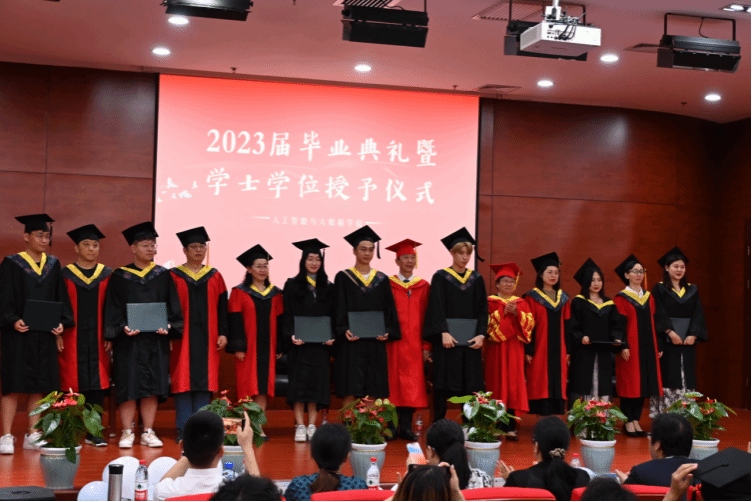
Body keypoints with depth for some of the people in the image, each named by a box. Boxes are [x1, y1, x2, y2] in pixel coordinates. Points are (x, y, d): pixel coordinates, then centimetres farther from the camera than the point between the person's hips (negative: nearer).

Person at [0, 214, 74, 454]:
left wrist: (60, 325, -1)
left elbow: (61, 299, 12)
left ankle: (32, 435, 14)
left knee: (39, 386, 7)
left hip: (44, 335, 4)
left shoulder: (53, 265, 11)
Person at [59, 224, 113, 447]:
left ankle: (93, 432, 7)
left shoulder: (107, 275, 8)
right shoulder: (65, 275, 3)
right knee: (73, 384, -1)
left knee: (97, 384, 1)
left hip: (97, 339, 2)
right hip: (72, 340, -2)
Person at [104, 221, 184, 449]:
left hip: (156, 340, 2)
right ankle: (127, 432, 7)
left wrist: (168, 325, -10)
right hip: (128, 340, -2)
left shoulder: (163, 276, 9)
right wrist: (123, 327, -15)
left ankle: (148, 432, 11)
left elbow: (173, 306, 7)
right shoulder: (120, 276, 3)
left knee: (152, 387, 3)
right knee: (128, 387, -2)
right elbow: (113, 308, 0)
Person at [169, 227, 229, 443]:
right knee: (183, 382, -3)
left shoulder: (215, 276, 11)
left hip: (207, 338, 3)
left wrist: (223, 333, 2)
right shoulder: (174, 276, 3)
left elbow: (222, 307, 10)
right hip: (182, 337, -2)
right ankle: (183, 428, 2)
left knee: (205, 382, 2)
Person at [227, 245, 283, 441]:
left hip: (267, 348, 3)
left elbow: (279, 321, 10)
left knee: (263, 387, 2)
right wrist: (238, 347, -12)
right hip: (248, 347, -3)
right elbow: (235, 321, -5)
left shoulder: (275, 294, 10)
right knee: (248, 387, -3)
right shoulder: (239, 293, 0)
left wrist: (280, 348, 6)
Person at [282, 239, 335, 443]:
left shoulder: (328, 287, 12)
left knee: (317, 383, -1)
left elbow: (333, 316, 11)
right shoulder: (292, 285, 5)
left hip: (320, 342, 2)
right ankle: (300, 426, -1)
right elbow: (287, 315, 0)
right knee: (299, 382, -5)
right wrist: (291, 335, -15)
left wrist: (331, 337, -5)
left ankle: (312, 426, 4)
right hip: (299, 343, -2)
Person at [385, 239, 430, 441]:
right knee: (393, 384, 0)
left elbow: (427, 317, 6)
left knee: (411, 386, -1)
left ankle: (406, 426, 4)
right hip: (393, 343, -2)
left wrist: (426, 346, -1)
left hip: (414, 344, 2)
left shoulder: (423, 286, 9)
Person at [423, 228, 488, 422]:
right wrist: (443, 333, -21)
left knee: (470, 385, 2)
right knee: (443, 385, -2)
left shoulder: (476, 279, 11)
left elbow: (483, 309, 7)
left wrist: (481, 334, -7)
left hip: (470, 341, 3)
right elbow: (436, 307, -8)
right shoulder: (440, 277, 0)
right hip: (447, 340, -3)